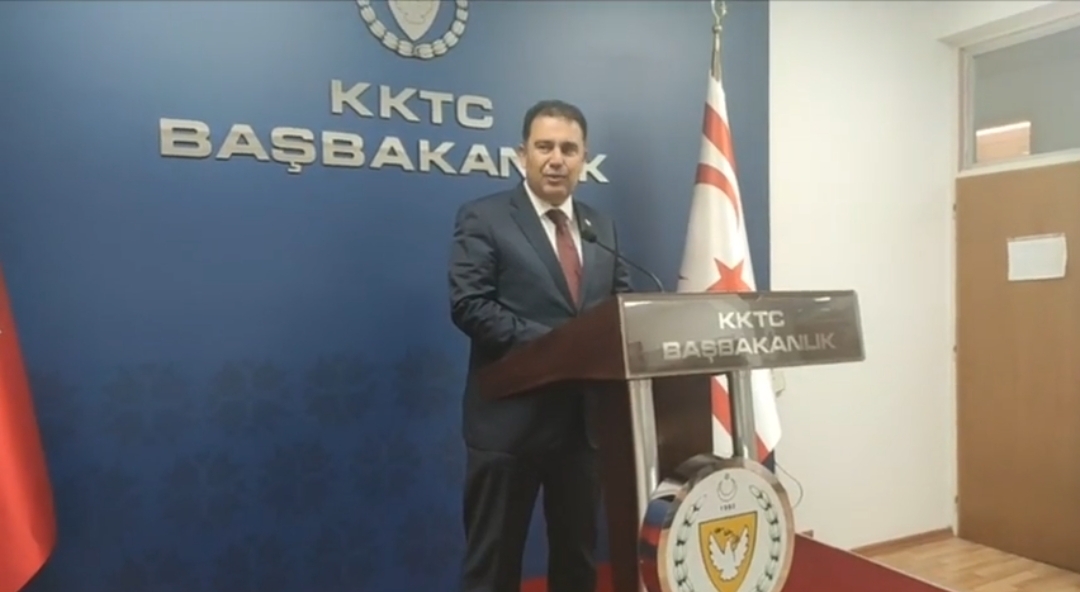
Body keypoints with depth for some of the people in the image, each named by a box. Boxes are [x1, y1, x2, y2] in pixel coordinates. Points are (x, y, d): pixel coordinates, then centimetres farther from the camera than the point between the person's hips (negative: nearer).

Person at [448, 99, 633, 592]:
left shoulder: (601, 226, 13)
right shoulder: (483, 218, -4)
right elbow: (469, 306, -14)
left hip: (585, 416, 6)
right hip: (510, 417, -5)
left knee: (578, 552, 19)